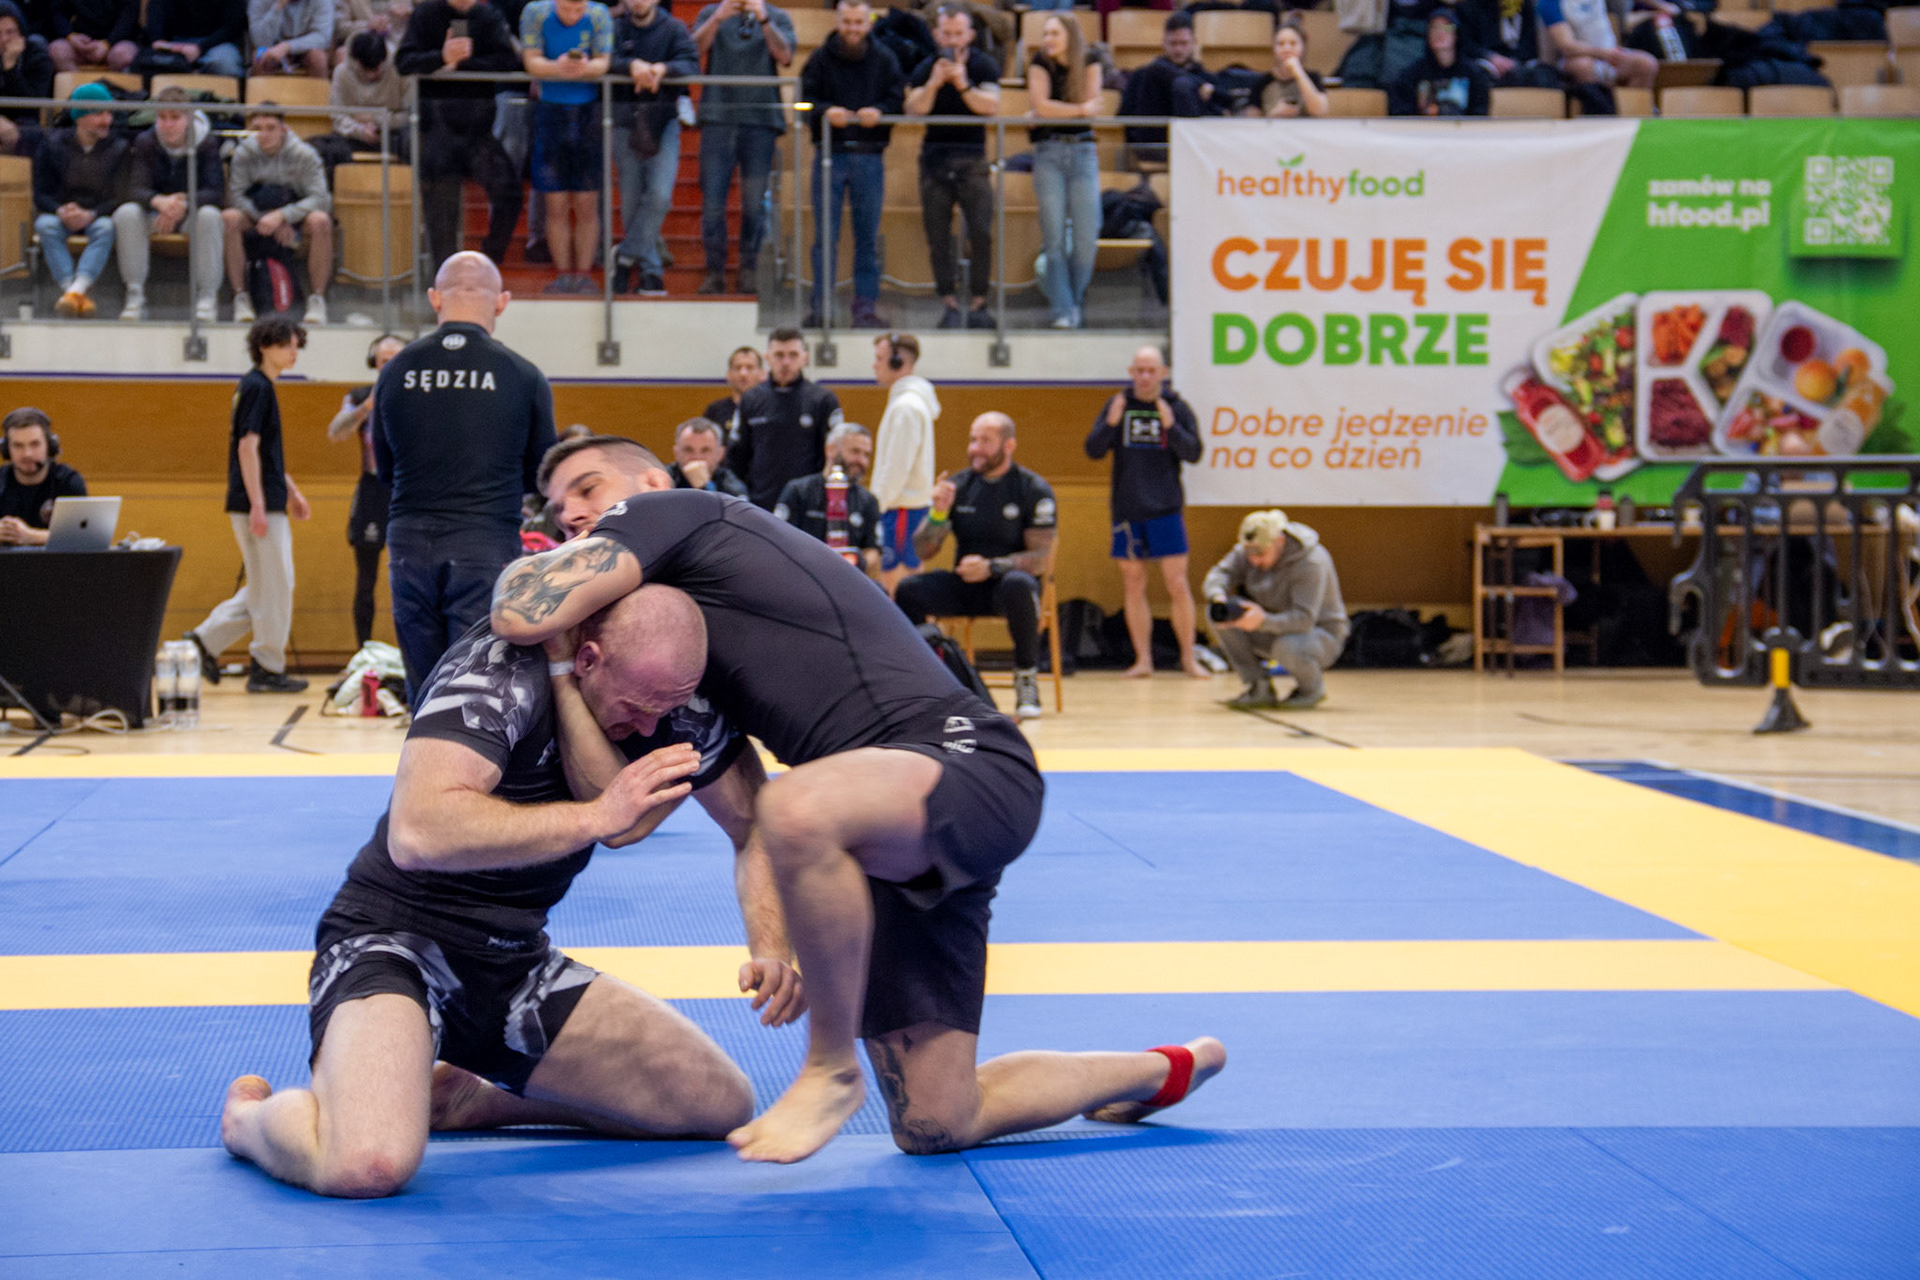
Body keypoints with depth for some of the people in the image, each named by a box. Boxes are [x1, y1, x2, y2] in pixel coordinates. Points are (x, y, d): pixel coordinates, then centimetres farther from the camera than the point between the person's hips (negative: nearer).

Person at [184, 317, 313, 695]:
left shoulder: (261, 386, 17)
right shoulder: (257, 387, -13)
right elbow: (247, 447, -19)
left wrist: (291, 491, 25)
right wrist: (258, 504, -22)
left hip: (267, 503, 10)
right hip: (258, 505, -10)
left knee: (264, 587, 14)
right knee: (274, 586, -3)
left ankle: (207, 640, 14)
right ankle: (267, 669, 4)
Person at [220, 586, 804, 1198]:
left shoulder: (670, 692, -4)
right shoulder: (500, 669, -24)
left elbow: (755, 825, 7)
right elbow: (417, 832, -38)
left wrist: (770, 946, -12)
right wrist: (597, 816, -35)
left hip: (516, 961, 7)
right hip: (395, 941, -7)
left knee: (725, 1103, 3)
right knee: (368, 1163, -36)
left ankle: (466, 1098, 15)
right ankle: (251, 1116, 1)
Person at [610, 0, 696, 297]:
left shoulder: (674, 28, 7)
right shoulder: (616, 30, 8)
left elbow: (692, 64, -8)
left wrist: (663, 68, -27)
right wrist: (632, 65, -27)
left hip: (663, 123, -1)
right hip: (625, 124, 1)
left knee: (660, 195, -16)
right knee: (631, 202, 2)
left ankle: (626, 255, 1)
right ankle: (649, 270, 13)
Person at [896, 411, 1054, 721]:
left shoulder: (1034, 490, -5)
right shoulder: (958, 486, 6)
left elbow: (1041, 557, -12)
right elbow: (923, 552, 4)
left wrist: (991, 567, -25)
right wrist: (938, 513, -14)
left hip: (1008, 582, -4)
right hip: (965, 584, 4)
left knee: (1018, 585, -39)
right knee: (909, 589, -23)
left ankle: (1027, 678, -23)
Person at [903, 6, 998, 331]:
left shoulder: (984, 66, 2)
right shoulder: (925, 69, 5)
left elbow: (991, 106, -12)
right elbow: (914, 109, -9)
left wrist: (963, 85, -24)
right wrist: (934, 83, -22)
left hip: (973, 158, -1)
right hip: (935, 156, 1)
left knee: (981, 233, -10)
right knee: (938, 236, -2)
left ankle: (977, 304, -2)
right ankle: (949, 304, 3)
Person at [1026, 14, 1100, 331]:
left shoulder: (1089, 63, 6)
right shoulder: (1040, 64, 3)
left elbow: (1091, 106, -4)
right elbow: (1042, 107, -9)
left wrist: (1055, 111, -7)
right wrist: (1080, 109, -9)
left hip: (1083, 152, 1)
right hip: (1049, 152, -1)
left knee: (1087, 236, -6)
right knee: (1054, 236, -8)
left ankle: (1073, 301, 13)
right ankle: (1063, 311, -6)